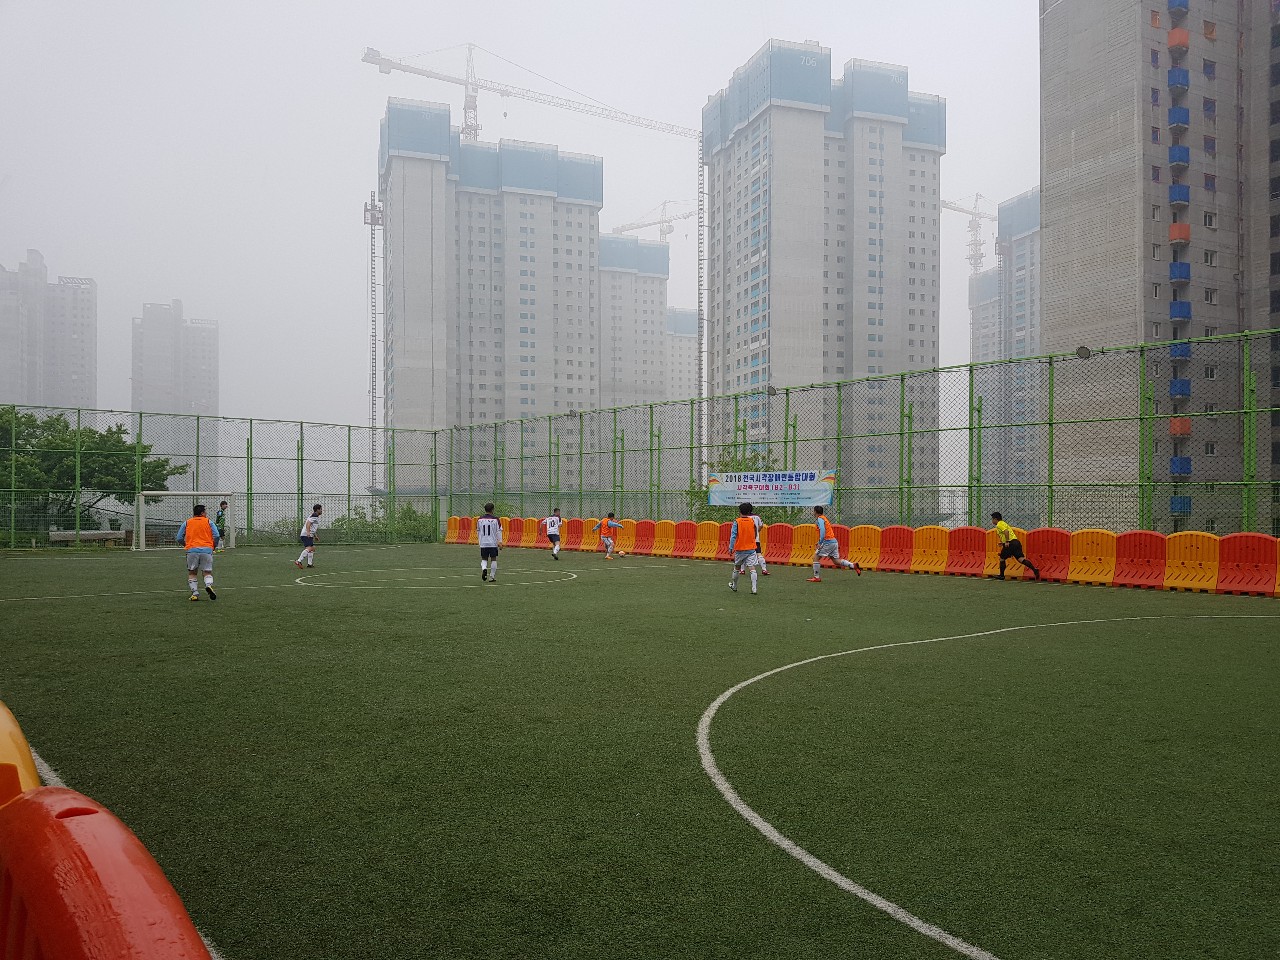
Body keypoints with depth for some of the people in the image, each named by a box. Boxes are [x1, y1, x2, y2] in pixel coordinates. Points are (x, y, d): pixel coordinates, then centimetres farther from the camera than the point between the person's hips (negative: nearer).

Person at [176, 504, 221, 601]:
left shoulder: (186, 523, 15)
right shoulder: (209, 522, 10)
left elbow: (179, 538, 12)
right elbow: (217, 536, 0)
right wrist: (214, 547, 16)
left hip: (192, 550, 1)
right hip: (207, 549, -1)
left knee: (192, 573, 13)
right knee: (208, 572, 6)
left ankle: (194, 593, 1)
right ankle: (209, 585, -23)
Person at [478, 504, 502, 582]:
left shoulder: (480, 520, 4)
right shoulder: (495, 519, -7)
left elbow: (478, 531, 15)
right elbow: (499, 531, -8)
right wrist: (500, 542, -4)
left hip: (483, 543, 2)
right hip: (493, 543, -2)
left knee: (484, 559, 14)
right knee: (493, 559, 8)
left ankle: (484, 569, -16)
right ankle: (492, 577, 10)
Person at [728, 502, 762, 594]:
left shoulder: (737, 522, -8)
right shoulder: (752, 521, 2)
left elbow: (733, 536, -13)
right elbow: (755, 535, 13)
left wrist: (731, 548, -9)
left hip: (740, 549, -1)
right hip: (751, 548, 1)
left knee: (737, 568, 16)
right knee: (752, 568, -5)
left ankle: (734, 586, 31)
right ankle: (754, 588, -14)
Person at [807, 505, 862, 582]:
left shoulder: (819, 519, -8)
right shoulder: (823, 518, 21)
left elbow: (822, 530, -22)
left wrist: (820, 543, -23)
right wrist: (820, 542, 23)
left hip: (828, 542, -9)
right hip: (834, 541, 9)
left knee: (816, 557, -2)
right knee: (836, 561, 11)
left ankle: (816, 577, -1)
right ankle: (853, 565, 0)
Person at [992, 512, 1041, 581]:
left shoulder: (999, 524, -3)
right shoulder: (1003, 523, 28)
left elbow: (1006, 531, -22)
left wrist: (1007, 542, -23)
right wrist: (1003, 543, 29)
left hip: (1011, 543, -8)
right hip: (1016, 542, 8)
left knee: (1002, 558, 8)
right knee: (1021, 559, -5)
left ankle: (1001, 575, 13)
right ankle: (1034, 569, -22)